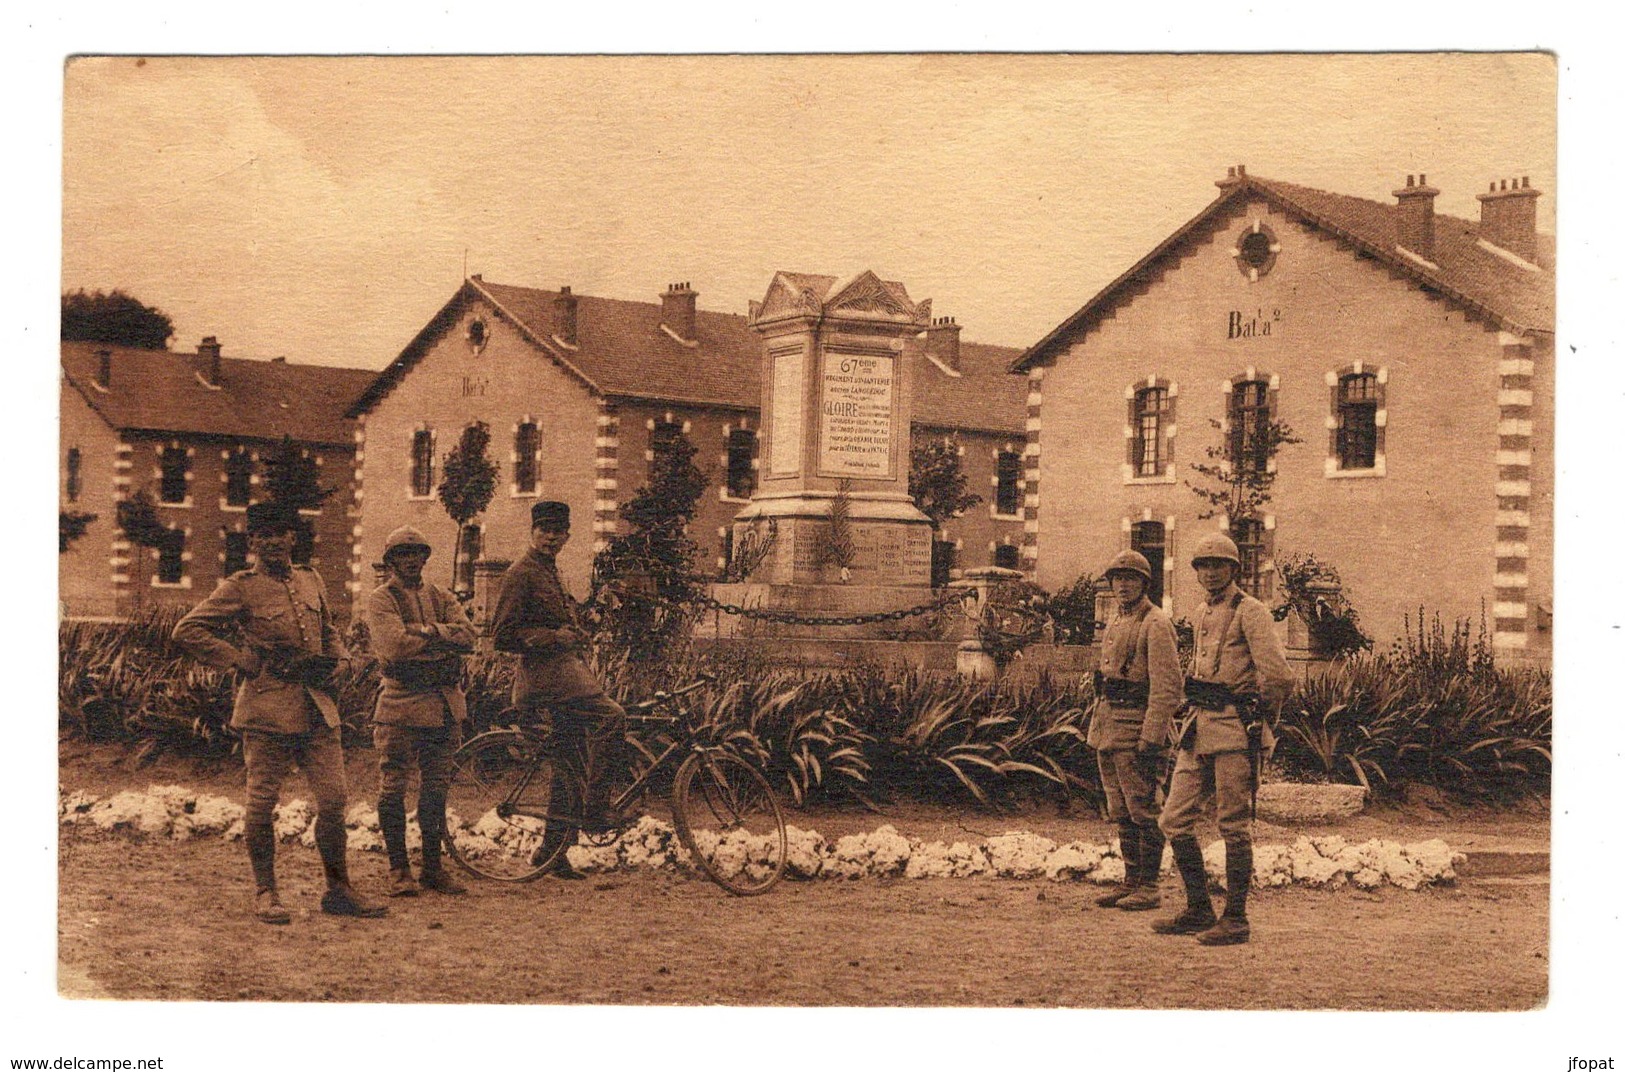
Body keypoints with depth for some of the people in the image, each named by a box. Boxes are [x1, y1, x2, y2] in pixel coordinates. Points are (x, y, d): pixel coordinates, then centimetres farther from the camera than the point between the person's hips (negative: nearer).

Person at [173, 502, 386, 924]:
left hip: (317, 709, 5)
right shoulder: (239, 588, -3)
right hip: (268, 709, -5)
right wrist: (243, 660, -10)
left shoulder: (310, 580, 15)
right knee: (262, 803, 1)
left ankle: (338, 890, 14)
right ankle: (265, 893, 14)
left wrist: (332, 660, 10)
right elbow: (188, 630, -6)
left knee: (333, 800, 2)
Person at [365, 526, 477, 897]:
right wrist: (443, 637, -10)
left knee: (435, 791, 9)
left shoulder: (441, 597, 16)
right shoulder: (381, 599, 0)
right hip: (401, 703, -5)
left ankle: (433, 867, 16)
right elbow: (394, 643, -17)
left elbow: (468, 635, -2)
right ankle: (399, 869, 6)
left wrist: (424, 632, -14)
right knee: (394, 789, -2)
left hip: (444, 703, 5)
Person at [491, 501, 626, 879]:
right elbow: (502, 635, -14)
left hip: (564, 670, 10)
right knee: (611, 717, -25)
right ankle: (595, 805, -17)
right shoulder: (521, 573, -8)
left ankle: (552, 849, 15)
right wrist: (554, 637, -16)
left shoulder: (549, 571, 23)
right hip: (546, 676, -10)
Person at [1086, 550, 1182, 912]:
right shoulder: (1116, 625, 18)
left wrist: (1150, 740, -22)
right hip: (1109, 729, 9)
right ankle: (1130, 882, 18)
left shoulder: (1156, 624, -10)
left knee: (1143, 811, -4)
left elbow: (1167, 686, -17)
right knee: (1121, 813, 12)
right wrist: (1096, 732, 18)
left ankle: (1148, 887, 1)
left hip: (1137, 728, -9)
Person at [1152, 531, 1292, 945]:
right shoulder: (1204, 614, 18)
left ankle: (1236, 919, 5)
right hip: (1198, 727, 8)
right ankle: (1198, 911, 15)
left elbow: (1278, 676, -16)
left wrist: (1258, 717, -2)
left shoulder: (1250, 611, -8)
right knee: (1175, 820, 6)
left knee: (1234, 827, -3)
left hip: (1235, 730, -8)